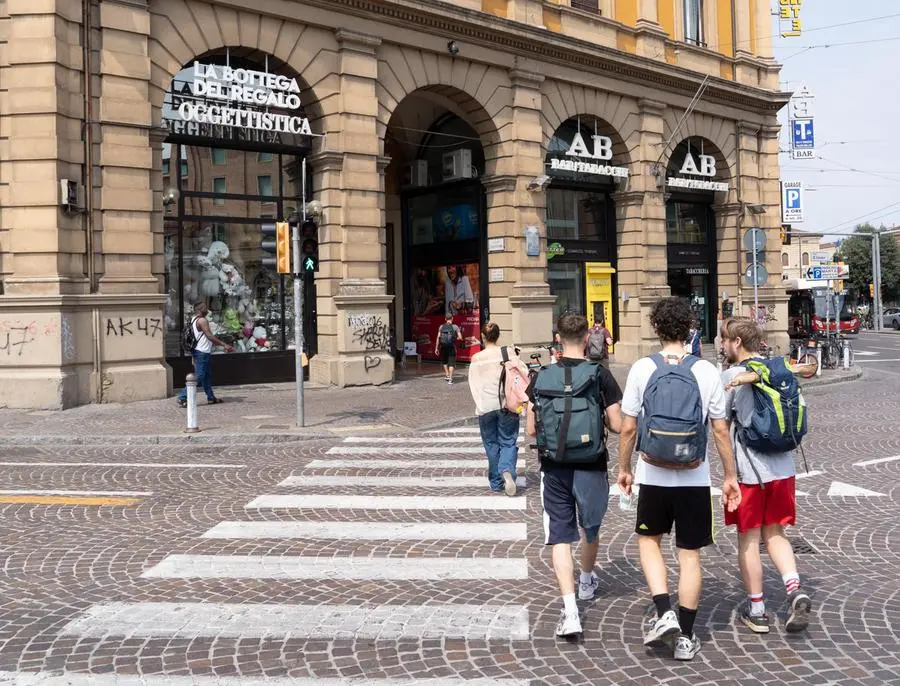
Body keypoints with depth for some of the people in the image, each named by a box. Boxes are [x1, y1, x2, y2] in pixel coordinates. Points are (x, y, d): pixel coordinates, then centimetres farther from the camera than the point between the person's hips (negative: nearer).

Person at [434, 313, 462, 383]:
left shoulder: (441, 327, 2)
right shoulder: (455, 327, -3)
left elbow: (438, 338, -1)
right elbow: (460, 337, -6)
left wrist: (436, 348, 4)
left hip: (443, 347, 2)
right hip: (451, 347, -2)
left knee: (444, 361, 24)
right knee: (451, 363, 2)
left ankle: (447, 375, 21)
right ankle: (450, 378, -4)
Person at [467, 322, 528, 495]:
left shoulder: (476, 358, -1)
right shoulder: (508, 352, -2)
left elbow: (474, 384, -4)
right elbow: (523, 372, -6)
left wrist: (481, 405, -4)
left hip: (486, 407, 1)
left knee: (491, 444, 11)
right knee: (508, 442, 6)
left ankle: (496, 482, 16)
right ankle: (507, 470, -20)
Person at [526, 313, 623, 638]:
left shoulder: (541, 377, -3)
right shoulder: (600, 375, -9)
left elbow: (530, 429, 0)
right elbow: (617, 425, -9)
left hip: (553, 468, 0)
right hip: (591, 467, 0)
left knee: (560, 537, 2)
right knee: (590, 529, 23)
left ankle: (570, 611, -10)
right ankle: (587, 582, 47)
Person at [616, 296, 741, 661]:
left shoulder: (642, 368, -7)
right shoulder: (706, 371, -6)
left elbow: (628, 427, -3)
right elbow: (721, 430, -3)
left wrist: (624, 468, 10)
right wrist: (730, 476, 7)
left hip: (653, 476, 0)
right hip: (694, 478, 0)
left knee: (649, 539, 22)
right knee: (690, 554, 11)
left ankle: (664, 614, 6)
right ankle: (685, 636, 17)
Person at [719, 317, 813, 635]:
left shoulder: (731, 376, -11)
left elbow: (720, 422, -10)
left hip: (748, 469, -5)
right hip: (782, 467, 5)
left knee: (748, 539, 8)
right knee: (775, 533, 17)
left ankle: (756, 609, 15)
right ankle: (795, 590, -3)